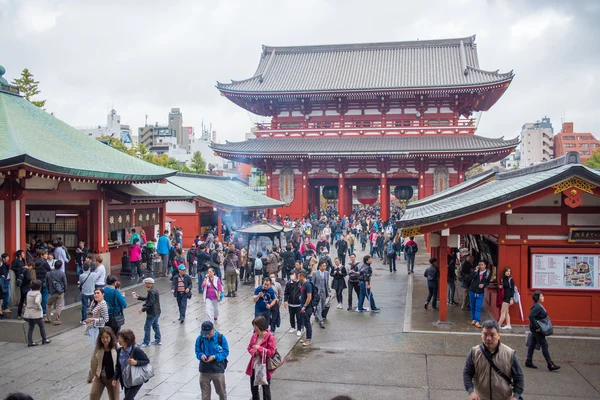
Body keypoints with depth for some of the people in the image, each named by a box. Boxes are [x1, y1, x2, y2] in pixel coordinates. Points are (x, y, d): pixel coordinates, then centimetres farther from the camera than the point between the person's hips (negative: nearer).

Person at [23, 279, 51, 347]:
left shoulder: (29, 293, 5)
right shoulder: (38, 293, -18)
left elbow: (27, 302, 12)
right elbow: (37, 302, -33)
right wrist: (40, 308, -20)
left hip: (28, 313, 6)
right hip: (36, 313, -6)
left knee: (31, 327, 14)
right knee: (42, 326, 11)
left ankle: (30, 342, 13)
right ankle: (44, 340, 20)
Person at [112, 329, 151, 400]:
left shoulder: (136, 350, -21)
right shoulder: (119, 351, -4)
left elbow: (147, 361, -12)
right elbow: (118, 366, 7)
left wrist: (136, 362, -27)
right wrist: (115, 378, -1)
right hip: (126, 381, 6)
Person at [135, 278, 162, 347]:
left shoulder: (151, 291, -20)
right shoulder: (154, 290, 12)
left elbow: (151, 302, -25)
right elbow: (148, 299, 21)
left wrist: (143, 309, -21)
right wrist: (139, 297, 23)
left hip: (152, 312, -10)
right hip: (156, 312, 10)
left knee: (147, 327, -2)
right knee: (155, 325, 18)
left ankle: (146, 343, 4)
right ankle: (158, 340, 26)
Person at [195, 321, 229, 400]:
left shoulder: (221, 338, -11)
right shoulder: (200, 338, -4)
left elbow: (226, 352, -8)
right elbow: (197, 351, 5)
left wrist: (215, 357, -23)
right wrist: (201, 355, -18)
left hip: (218, 369, -2)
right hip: (204, 370, 2)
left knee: (221, 391, 14)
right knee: (205, 393, 11)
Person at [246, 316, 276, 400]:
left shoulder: (270, 337, -17)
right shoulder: (254, 336, 1)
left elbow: (271, 352, -20)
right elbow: (249, 348, 10)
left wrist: (259, 348, -25)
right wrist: (254, 352, -12)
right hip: (254, 367, 6)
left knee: (266, 390, 8)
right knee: (253, 389, 19)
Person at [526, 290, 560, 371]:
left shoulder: (539, 306, 11)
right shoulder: (536, 307, -21)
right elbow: (531, 316, -30)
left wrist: (536, 327, 12)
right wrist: (537, 327, -25)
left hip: (536, 329, 10)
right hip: (537, 329, -10)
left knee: (532, 344, 14)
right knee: (544, 345, -5)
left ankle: (529, 362, 21)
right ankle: (550, 365, -1)